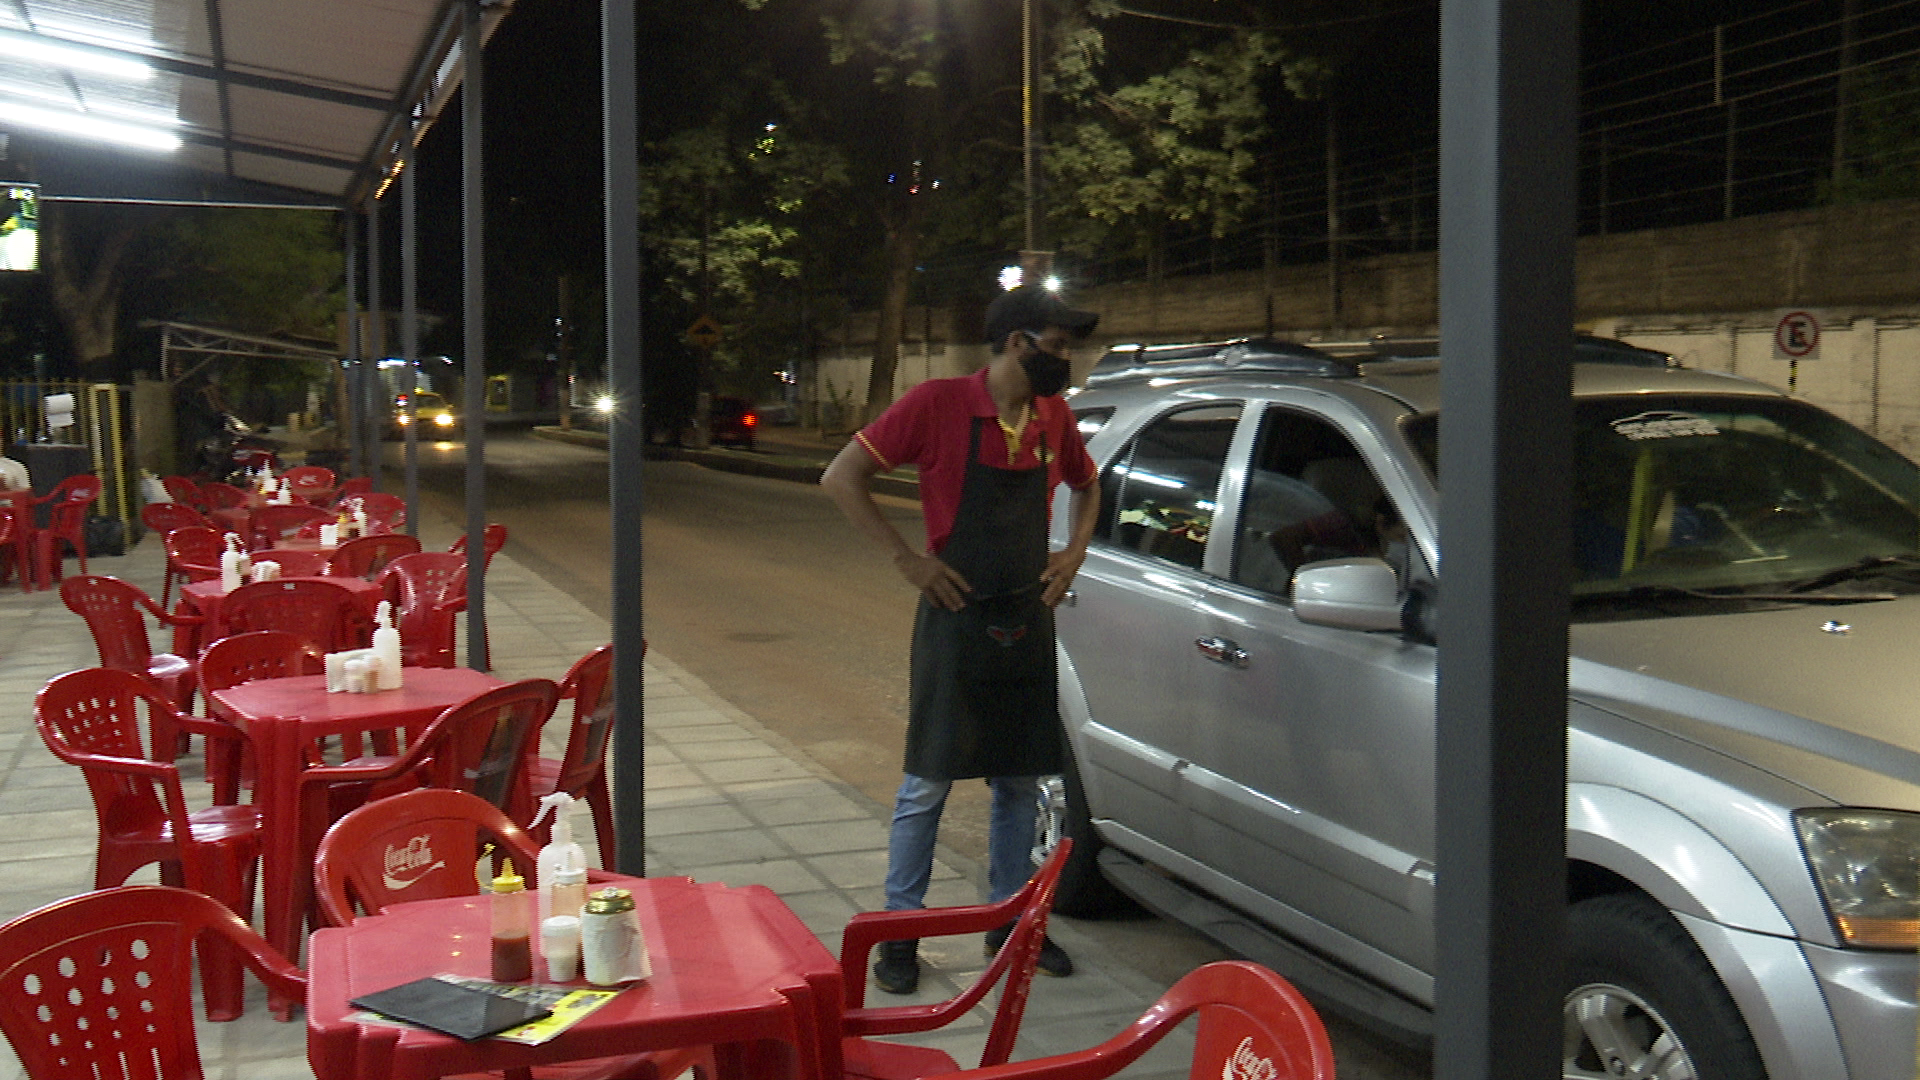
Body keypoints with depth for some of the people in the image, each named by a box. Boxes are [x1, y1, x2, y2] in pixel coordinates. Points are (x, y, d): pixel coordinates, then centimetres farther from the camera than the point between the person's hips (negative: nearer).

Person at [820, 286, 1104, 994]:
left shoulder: (1053, 417, 5)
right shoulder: (939, 405, -12)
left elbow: (1085, 486, 25)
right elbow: (841, 478, -12)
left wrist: (1074, 552, 8)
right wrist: (907, 558, -15)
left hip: (1028, 624, 6)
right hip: (955, 621, -5)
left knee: (1020, 782, 12)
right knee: (929, 783, 0)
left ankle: (1010, 923, 27)